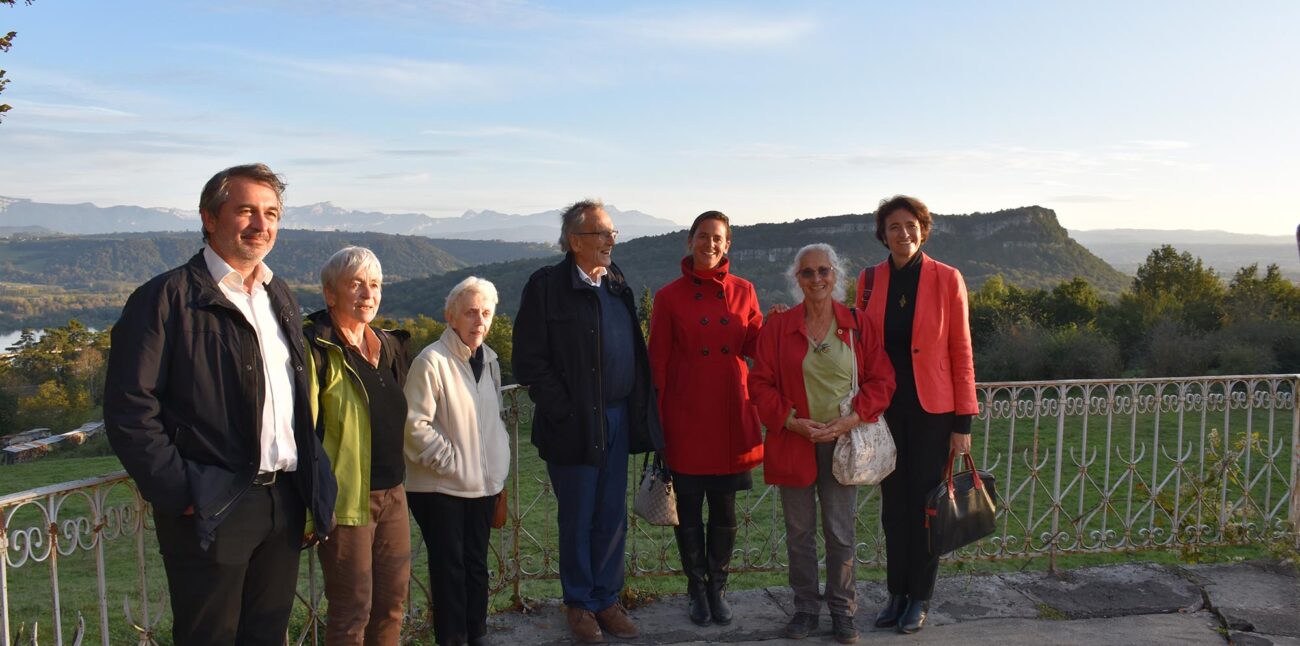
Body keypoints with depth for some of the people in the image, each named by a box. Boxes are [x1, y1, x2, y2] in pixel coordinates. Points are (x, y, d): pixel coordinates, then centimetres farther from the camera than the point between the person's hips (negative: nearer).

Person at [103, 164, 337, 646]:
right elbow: (130, 410, -13)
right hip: (213, 510, -6)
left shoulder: (281, 298, 13)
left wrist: (311, 485, 11)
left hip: (284, 503, 6)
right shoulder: (166, 298, -9)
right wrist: (180, 495, -15)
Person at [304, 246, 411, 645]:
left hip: (392, 493, 7)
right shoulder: (316, 347, -14)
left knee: (392, 601, 14)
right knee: (352, 610, 2)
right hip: (346, 498, -7)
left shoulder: (389, 346, 10)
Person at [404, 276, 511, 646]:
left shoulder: (489, 359, 8)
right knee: (449, 567, 2)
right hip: (441, 487, -6)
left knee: (476, 563, 14)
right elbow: (415, 425, -17)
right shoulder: (432, 361, -15)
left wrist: (499, 468, 10)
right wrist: (451, 461, -14)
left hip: (483, 484, 6)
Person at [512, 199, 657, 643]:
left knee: (612, 517, 12)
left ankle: (607, 598, 27)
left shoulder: (617, 283, 10)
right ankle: (579, 603, 24)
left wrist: (640, 412, 6)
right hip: (574, 424, -5)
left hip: (617, 420, 5)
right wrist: (564, 413, -15)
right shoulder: (546, 286, -9)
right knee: (577, 519, 8)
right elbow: (530, 361, -12)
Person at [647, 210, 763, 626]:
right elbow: (658, 362, 0)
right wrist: (657, 419, -2)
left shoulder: (742, 291, 5)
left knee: (725, 510, 10)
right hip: (687, 418, -2)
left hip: (731, 418, 2)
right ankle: (698, 589, 25)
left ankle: (718, 587, 27)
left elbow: (752, 346, 6)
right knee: (689, 509, 8)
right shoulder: (670, 297, -1)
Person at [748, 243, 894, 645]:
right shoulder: (777, 326, 0)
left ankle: (843, 611, 22)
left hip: (844, 442, 0)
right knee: (799, 532, 9)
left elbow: (881, 381, 1)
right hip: (793, 443, 0)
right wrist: (792, 421, -12)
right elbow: (761, 383, 0)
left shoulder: (860, 325, 2)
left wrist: (852, 419, -12)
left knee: (840, 532, 5)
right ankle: (805, 608, 25)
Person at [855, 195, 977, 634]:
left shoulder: (947, 279, -6)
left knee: (925, 501, 5)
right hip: (885, 407, 3)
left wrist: (963, 421, -7)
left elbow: (961, 351, -5)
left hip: (931, 408, -3)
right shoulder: (869, 280, 2)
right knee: (893, 502, 10)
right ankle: (896, 593, 25)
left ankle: (919, 598, 20)